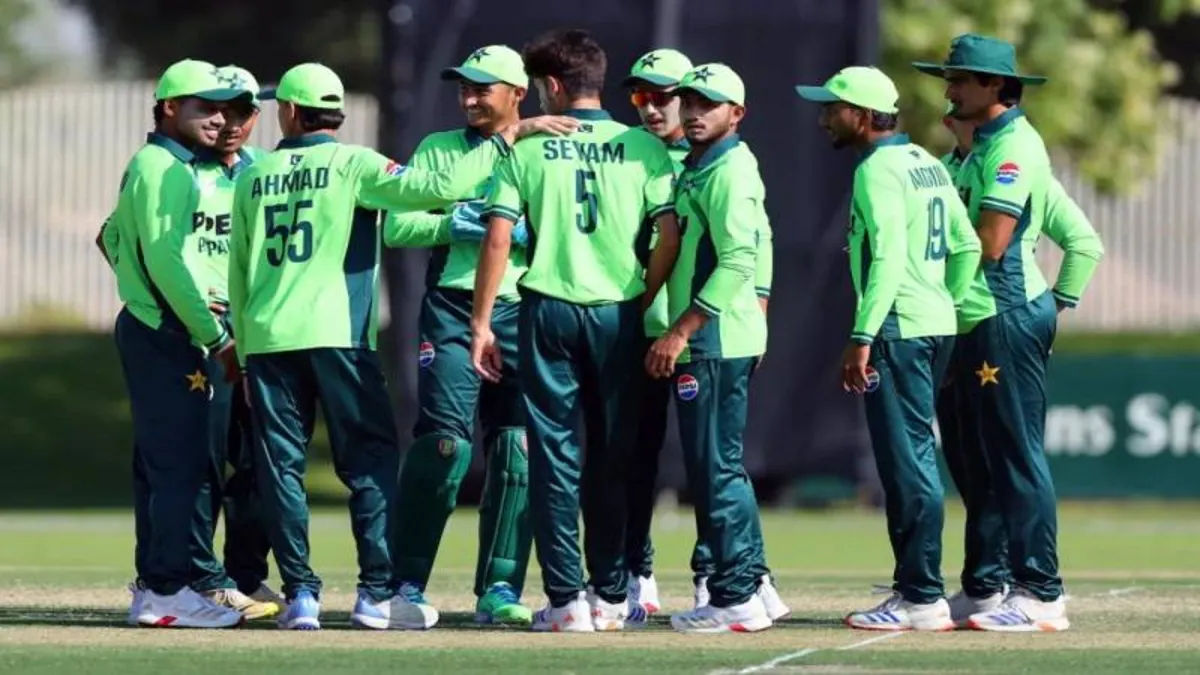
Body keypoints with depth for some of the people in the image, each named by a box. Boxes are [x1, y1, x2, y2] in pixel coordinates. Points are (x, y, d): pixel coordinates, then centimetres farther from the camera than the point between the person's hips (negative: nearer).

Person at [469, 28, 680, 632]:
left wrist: (481, 322, 1)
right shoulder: (642, 148, 2)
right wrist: (642, 303, 7)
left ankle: (565, 599, -3)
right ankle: (610, 597, 11)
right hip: (618, 311, 1)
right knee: (612, 457, 9)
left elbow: (498, 239, -5)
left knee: (554, 454, 2)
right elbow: (669, 239, -5)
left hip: (549, 311, -1)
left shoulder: (527, 149, 0)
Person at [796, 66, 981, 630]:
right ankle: (913, 586, 19)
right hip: (937, 327, 10)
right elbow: (966, 245, 15)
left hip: (899, 330, -10)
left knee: (906, 462, -8)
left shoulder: (878, 170, -12)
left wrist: (862, 338, -22)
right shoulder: (927, 164, 16)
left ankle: (922, 599, -9)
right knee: (913, 459, 15)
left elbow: (888, 259, -21)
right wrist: (950, 307, 15)